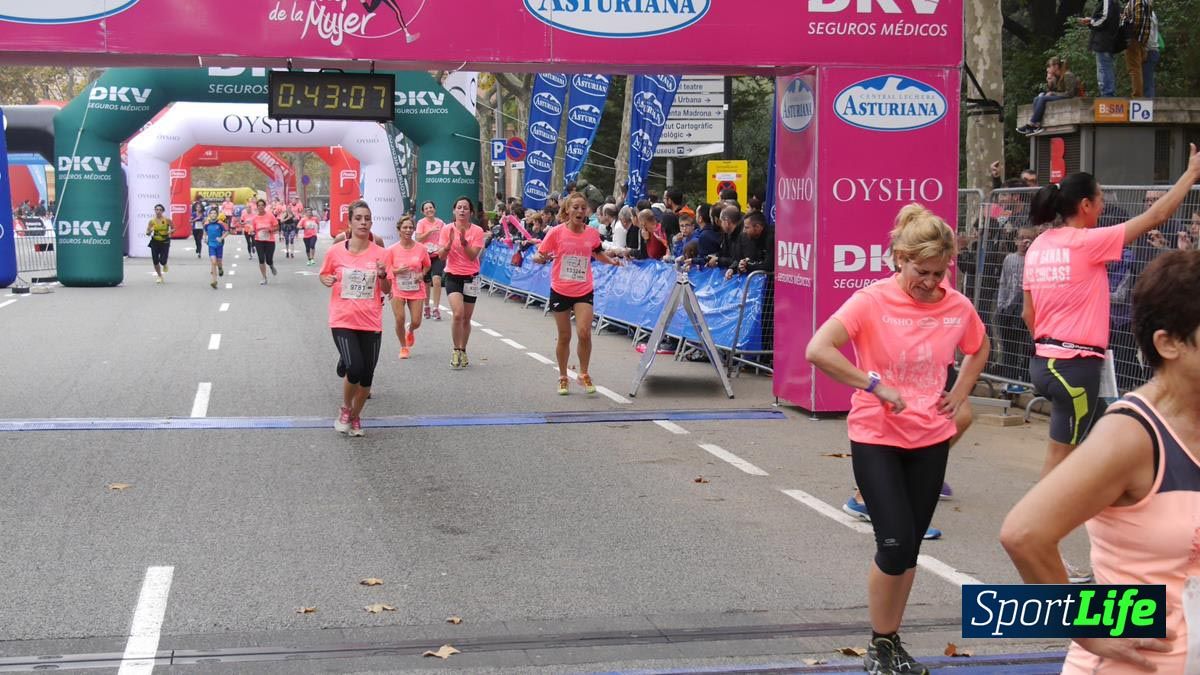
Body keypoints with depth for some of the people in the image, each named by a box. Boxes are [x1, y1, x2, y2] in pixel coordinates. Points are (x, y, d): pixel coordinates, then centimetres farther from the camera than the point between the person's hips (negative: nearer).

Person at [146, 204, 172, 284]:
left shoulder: (167, 220, -7)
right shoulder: (152, 221, -4)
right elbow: (147, 233, 1)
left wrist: (170, 232, -15)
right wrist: (150, 231, -22)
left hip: (165, 242, -2)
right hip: (155, 242, 2)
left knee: (162, 261, -12)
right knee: (155, 261, 1)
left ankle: (164, 265, 27)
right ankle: (160, 276, 22)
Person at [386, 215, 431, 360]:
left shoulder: (421, 248, -3)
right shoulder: (392, 250, -6)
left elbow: (427, 265, 13)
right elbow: (386, 270, 2)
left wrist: (422, 274, -7)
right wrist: (397, 271, -18)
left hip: (416, 290, 1)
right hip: (398, 290, -1)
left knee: (416, 322, -1)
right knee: (400, 319, -8)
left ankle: (410, 332, 38)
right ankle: (404, 347, 15)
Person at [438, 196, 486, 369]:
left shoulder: (477, 231, -4)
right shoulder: (447, 229, -2)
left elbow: (473, 256, -13)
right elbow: (441, 255, -4)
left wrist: (464, 241, -27)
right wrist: (449, 242, -21)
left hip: (471, 277, 1)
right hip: (453, 276, -1)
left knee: (466, 318, 9)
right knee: (458, 314, -19)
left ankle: (462, 351, 27)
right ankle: (456, 351, -5)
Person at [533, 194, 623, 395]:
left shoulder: (592, 234, -2)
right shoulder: (557, 233, -10)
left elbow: (598, 253, 18)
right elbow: (539, 256, -7)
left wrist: (612, 260, 0)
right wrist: (541, 258, -29)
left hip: (584, 291, 1)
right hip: (560, 291, -1)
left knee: (584, 332, -13)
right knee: (564, 337, 7)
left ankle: (584, 375, 8)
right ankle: (563, 378, 25)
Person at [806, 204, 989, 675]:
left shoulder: (957, 307, 0)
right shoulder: (872, 302, -14)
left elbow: (979, 349, 22)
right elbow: (818, 350, -24)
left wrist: (960, 393, 7)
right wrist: (876, 386, -23)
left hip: (931, 440, 4)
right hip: (876, 438, -4)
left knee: (909, 548, 10)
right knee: (896, 545, -10)